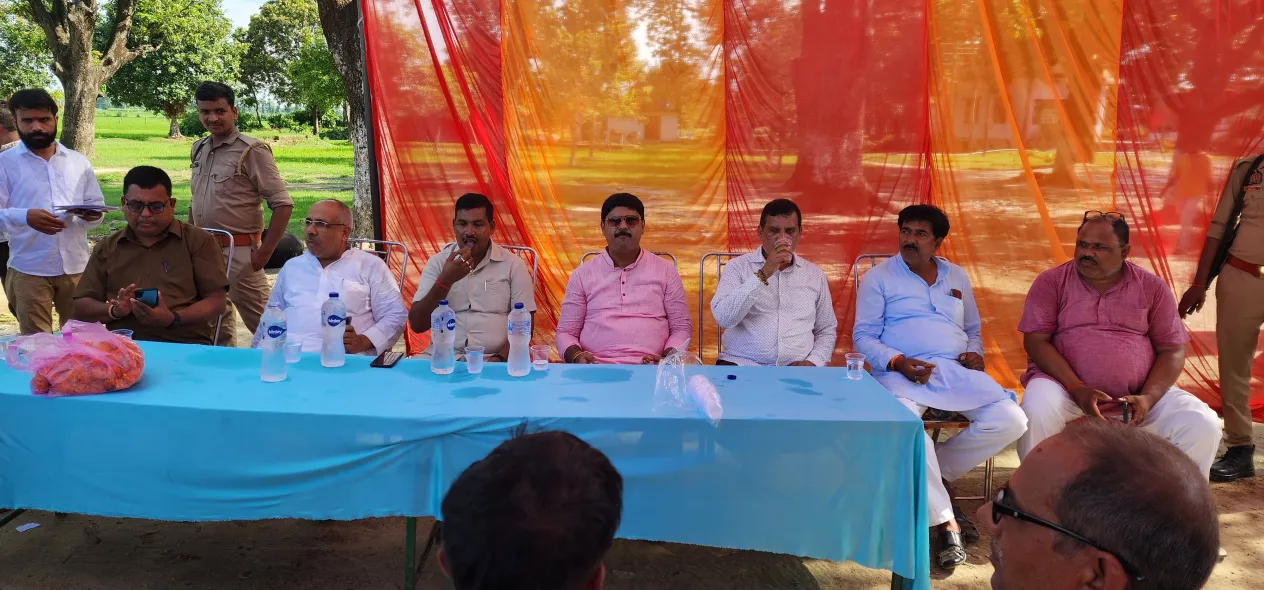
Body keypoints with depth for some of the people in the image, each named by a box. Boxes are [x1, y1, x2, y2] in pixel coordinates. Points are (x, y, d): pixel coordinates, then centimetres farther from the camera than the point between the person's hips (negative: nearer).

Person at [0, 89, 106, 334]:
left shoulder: (79, 162, 10)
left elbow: (97, 206, 13)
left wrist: (92, 215, -11)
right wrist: (25, 217, -27)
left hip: (76, 266, 3)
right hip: (28, 269, -3)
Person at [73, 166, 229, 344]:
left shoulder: (199, 241, 6)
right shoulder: (106, 248, 17)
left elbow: (216, 301, -1)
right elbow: (81, 308, 14)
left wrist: (173, 318, -17)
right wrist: (115, 310, -7)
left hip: (185, 346, -3)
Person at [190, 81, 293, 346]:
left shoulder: (251, 151, -10)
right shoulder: (199, 149, 12)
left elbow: (282, 204, -14)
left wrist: (264, 253, -16)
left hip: (238, 252, -7)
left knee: (264, 325, -7)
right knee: (217, 325, 16)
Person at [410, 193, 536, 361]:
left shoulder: (513, 265, 2)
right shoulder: (437, 262, 6)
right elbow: (417, 325, -1)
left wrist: (500, 358, -16)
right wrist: (446, 280, -13)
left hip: (492, 359, -1)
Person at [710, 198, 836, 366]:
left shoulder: (815, 275, 13)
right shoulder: (737, 267, 4)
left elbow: (826, 331, 18)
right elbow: (723, 318, -11)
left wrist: (813, 362, -2)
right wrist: (763, 275, -15)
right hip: (742, 365, -3)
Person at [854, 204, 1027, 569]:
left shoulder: (957, 277, 20)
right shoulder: (878, 278, 6)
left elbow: (973, 330, 28)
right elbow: (863, 337, 1)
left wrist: (975, 353, 5)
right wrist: (897, 362, -17)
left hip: (956, 371, 5)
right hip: (902, 372, -4)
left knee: (1011, 421, -18)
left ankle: (933, 476, -2)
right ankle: (947, 521, -25)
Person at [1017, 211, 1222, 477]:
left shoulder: (1152, 288, 7)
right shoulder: (1051, 282, 1)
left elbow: (1172, 350, 6)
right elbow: (1035, 341, -7)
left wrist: (1148, 398, -12)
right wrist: (1077, 389, -19)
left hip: (1140, 394, 3)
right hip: (1067, 386, -2)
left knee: (1203, 424, -18)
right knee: (1038, 412, -34)